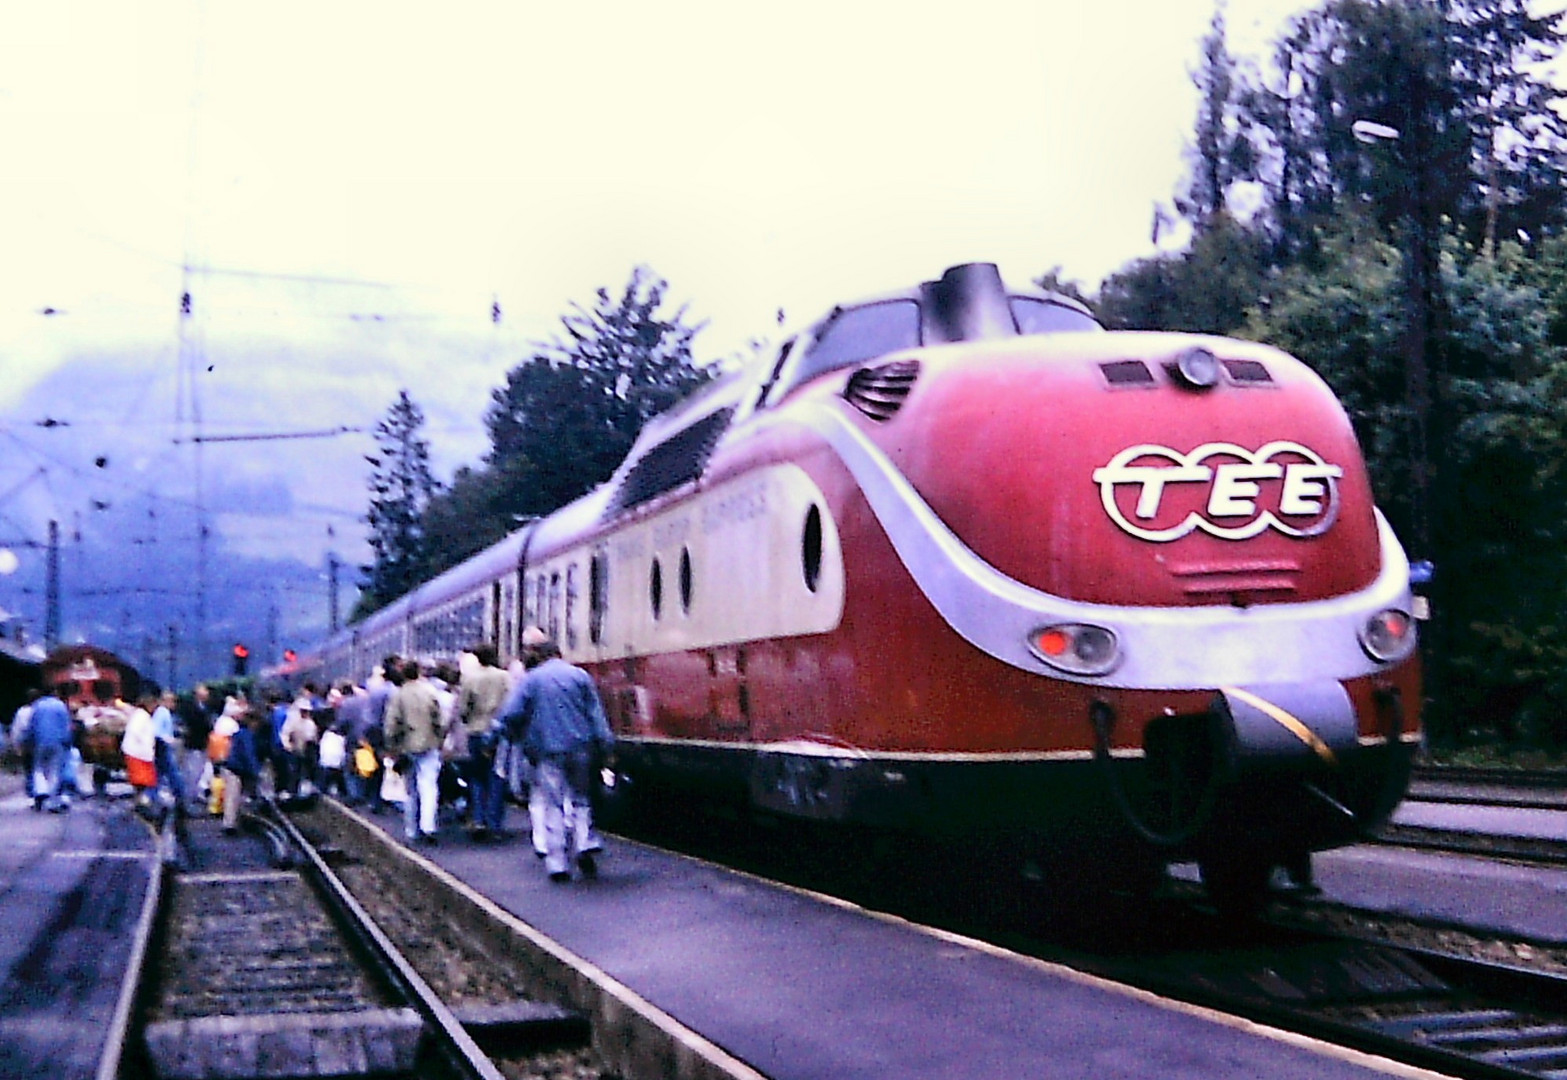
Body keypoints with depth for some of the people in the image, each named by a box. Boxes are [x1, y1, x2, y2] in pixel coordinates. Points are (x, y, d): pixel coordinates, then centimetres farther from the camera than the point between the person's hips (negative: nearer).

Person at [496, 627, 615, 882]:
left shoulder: (532, 679, -1)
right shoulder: (580, 675, 4)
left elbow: (510, 715, -6)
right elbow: (596, 713, 2)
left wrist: (524, 737, 11)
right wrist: (605, 745, 4)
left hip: (548, 750, -2)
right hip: (580, 747, 2)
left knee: (554, 805, 4)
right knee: (579, 798, 16)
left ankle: (558, 863, 2)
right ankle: (585, 843, -4)